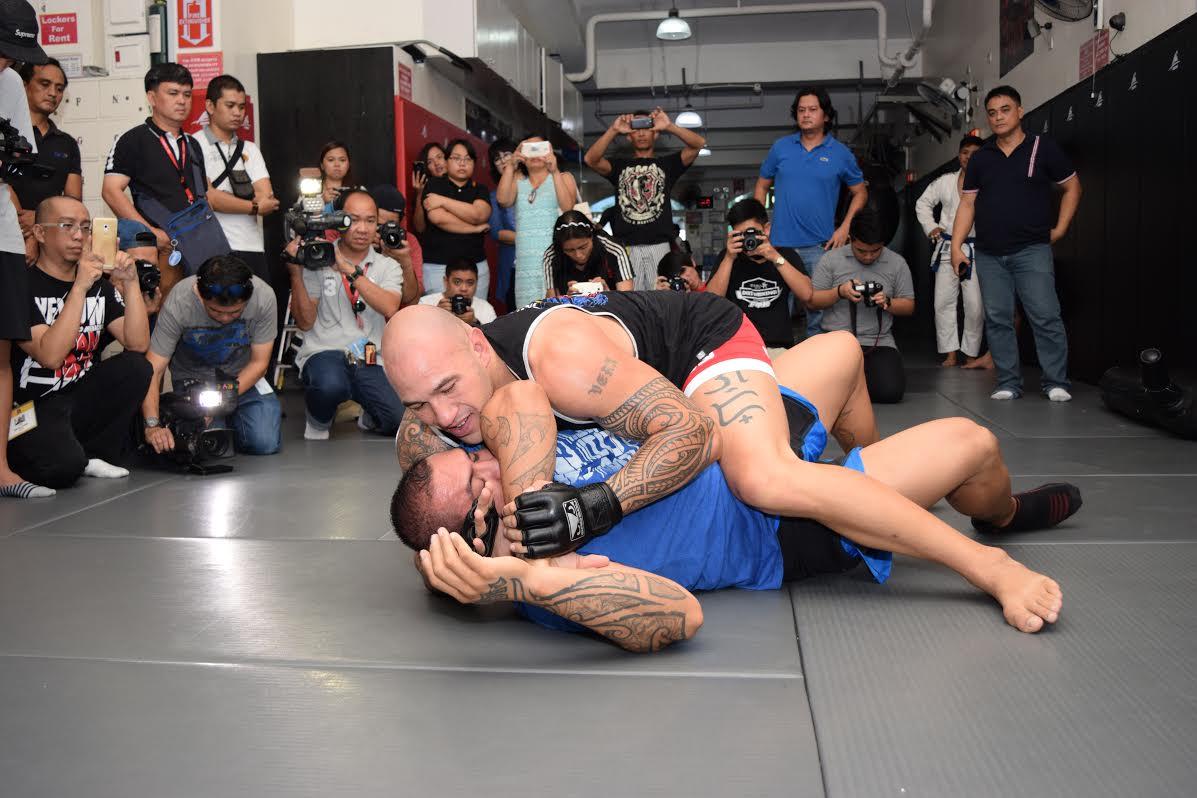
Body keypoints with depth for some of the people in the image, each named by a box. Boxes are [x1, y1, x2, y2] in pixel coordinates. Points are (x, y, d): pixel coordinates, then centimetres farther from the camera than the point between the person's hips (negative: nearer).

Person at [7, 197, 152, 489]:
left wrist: (130, 282, -15)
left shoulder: (100, 286, 7)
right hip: (31, 408, -6)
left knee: (135, 367, -18)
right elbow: (50, 356, -25)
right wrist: (79, 288, -28)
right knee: (64, 466, -32)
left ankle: (93, 454, -4)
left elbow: (137, 344, -6)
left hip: (81, 400, 6)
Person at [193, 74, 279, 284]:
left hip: (254, 248, 5)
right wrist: (254, 207, -2)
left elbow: (268, 200, 4)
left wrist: (223, 198, -7)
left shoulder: (249, 149, 18)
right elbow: (208, 198, -11)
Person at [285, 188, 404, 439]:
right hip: (323, 353, -2)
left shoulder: (388, 266, 11)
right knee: (330, 385, -38)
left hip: (370, 360, 2)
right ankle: (318, 423, 0)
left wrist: (349, 269, -15)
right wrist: (296, 274, -9)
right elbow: (305, 322, 2)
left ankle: (370, 419, 16)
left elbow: (389, 308, -11)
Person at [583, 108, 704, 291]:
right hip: (626, 248, 0)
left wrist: (670, 126, -11)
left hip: (659, 246, 0)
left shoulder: (667, 163, 16)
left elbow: (699, 144, 2)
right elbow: (590, 159, -1)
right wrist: (613, 130, -10)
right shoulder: (619, 165, 17)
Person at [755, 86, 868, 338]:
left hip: (820, 247, -1)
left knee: (819, 310, 2)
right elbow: (762, 187, 15)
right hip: (780, 244, 1)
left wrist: (844, 228, -1)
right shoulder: (781, 147, 7)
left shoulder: (841, 154, 4)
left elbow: (860, 193, 12)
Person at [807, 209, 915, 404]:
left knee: (891, 391, -22)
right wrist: (839, 292, -14)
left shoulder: (897, 263, 8)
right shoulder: (831, 259, 4)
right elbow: (812, 301, 4)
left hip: (879, 343, 1)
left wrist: (887, 302, -11)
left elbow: (909, 306, 10)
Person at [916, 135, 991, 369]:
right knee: (943, 302, 3)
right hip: (947, 248, 3)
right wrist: (930, 227, 9)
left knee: (975, 306, -4)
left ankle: (971, 355, 9)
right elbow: (923, 203, 20)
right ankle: (950, 354, 11)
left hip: (976, 250, -3)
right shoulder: (945, 182, 9)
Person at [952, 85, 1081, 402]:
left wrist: (1060, 229, 3)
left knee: (1045, 317, -9)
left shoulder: (1043, 148, 3)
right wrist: (956, 245, 1)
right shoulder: (980, 157, 12)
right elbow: (967, 203, 10)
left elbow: (1072, 187, 10)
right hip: (989, 254, 4)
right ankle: (1008, 384, 10)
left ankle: (1056, 384, -1)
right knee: (997, 320, 3)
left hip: (1032, 250, -3)